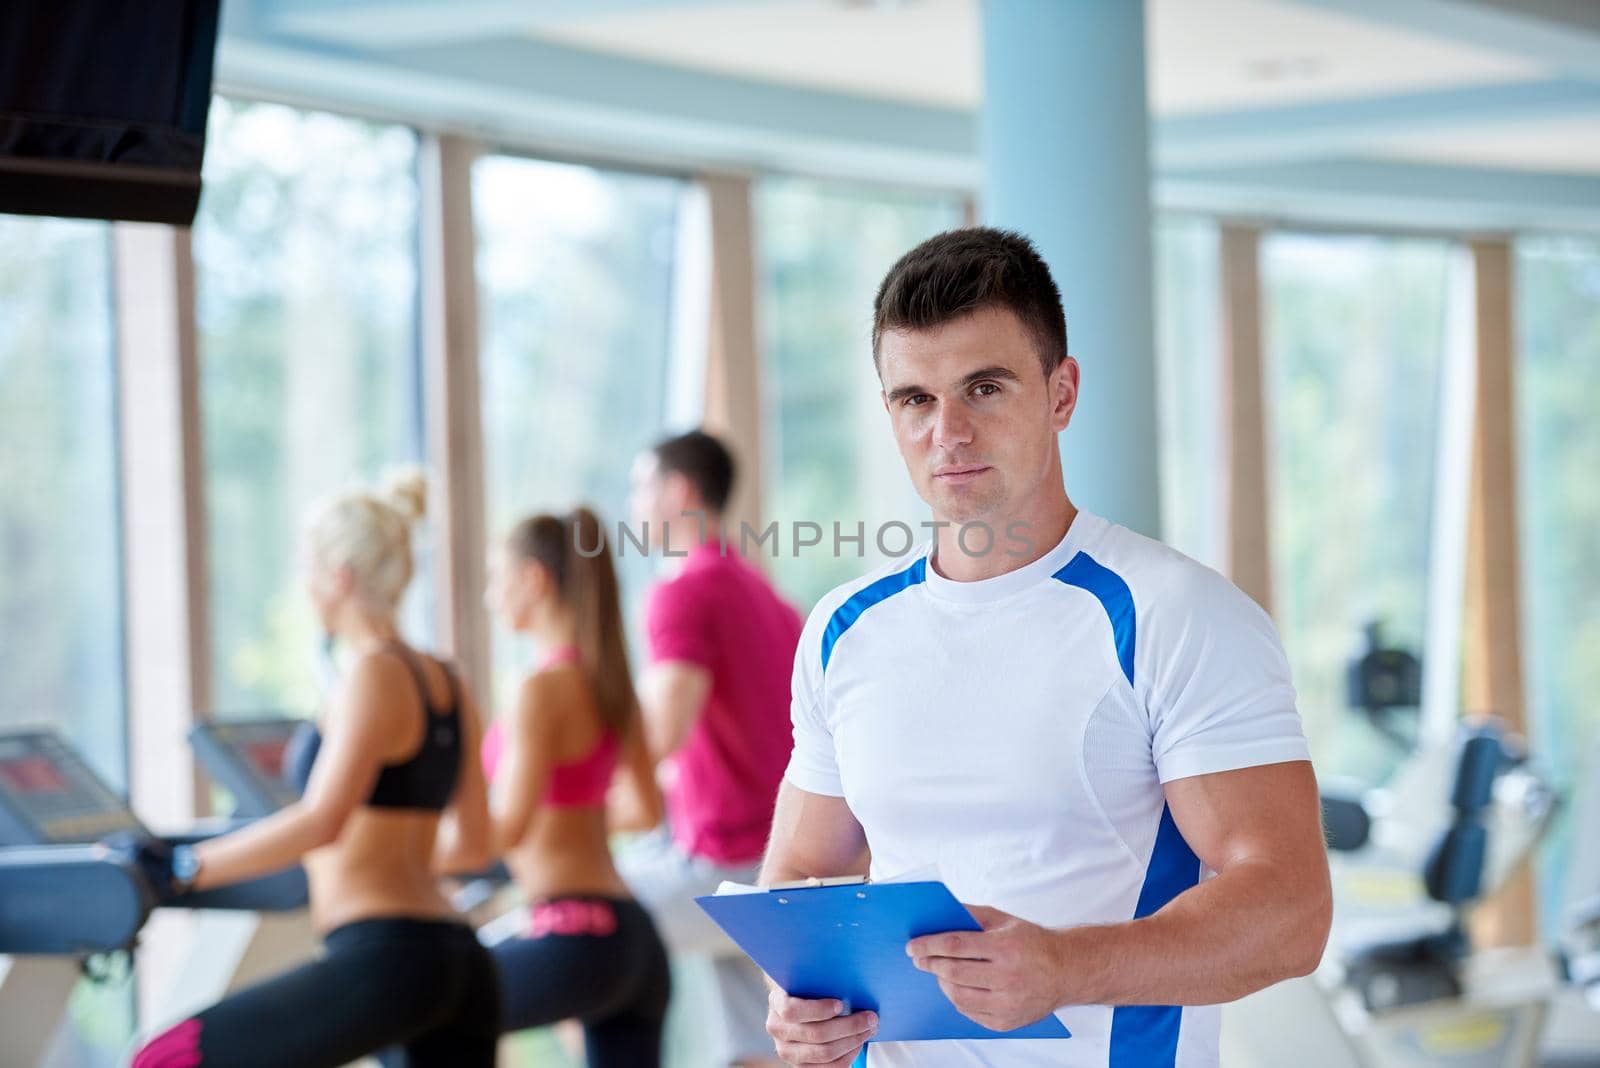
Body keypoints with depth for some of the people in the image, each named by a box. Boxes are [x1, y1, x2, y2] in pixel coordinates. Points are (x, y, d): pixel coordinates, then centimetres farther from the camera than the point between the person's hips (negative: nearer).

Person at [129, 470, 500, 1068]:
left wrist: (183, 870, -19)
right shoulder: (447, 686, 16)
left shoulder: (375, 676, -9)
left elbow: (322, 821, -21)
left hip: (386, 959, -9)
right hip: (460, 969, 9)